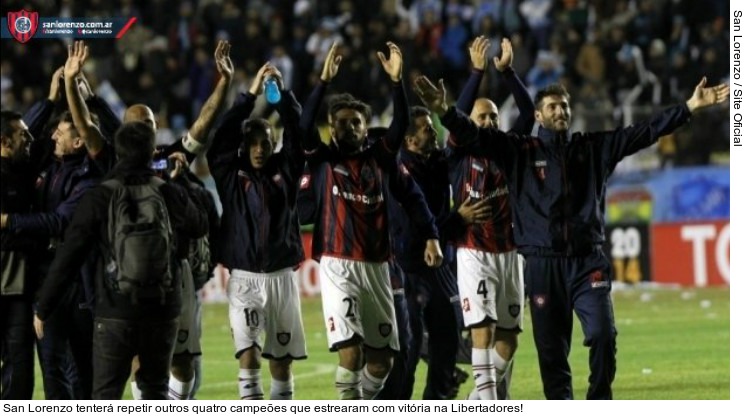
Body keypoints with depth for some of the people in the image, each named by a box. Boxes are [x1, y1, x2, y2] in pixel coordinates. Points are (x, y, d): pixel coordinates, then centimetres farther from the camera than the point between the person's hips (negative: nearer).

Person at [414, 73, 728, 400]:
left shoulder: (594, 147, 10)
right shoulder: (521, 151, 5)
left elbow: (644, 132, 7)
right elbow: (476, 135, -4)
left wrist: (690, 107, 1)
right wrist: (445, 112, -22)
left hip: (588, 262, 1)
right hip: (543, 265, -1)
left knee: (602, 335, -13)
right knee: (551, 348, 3)